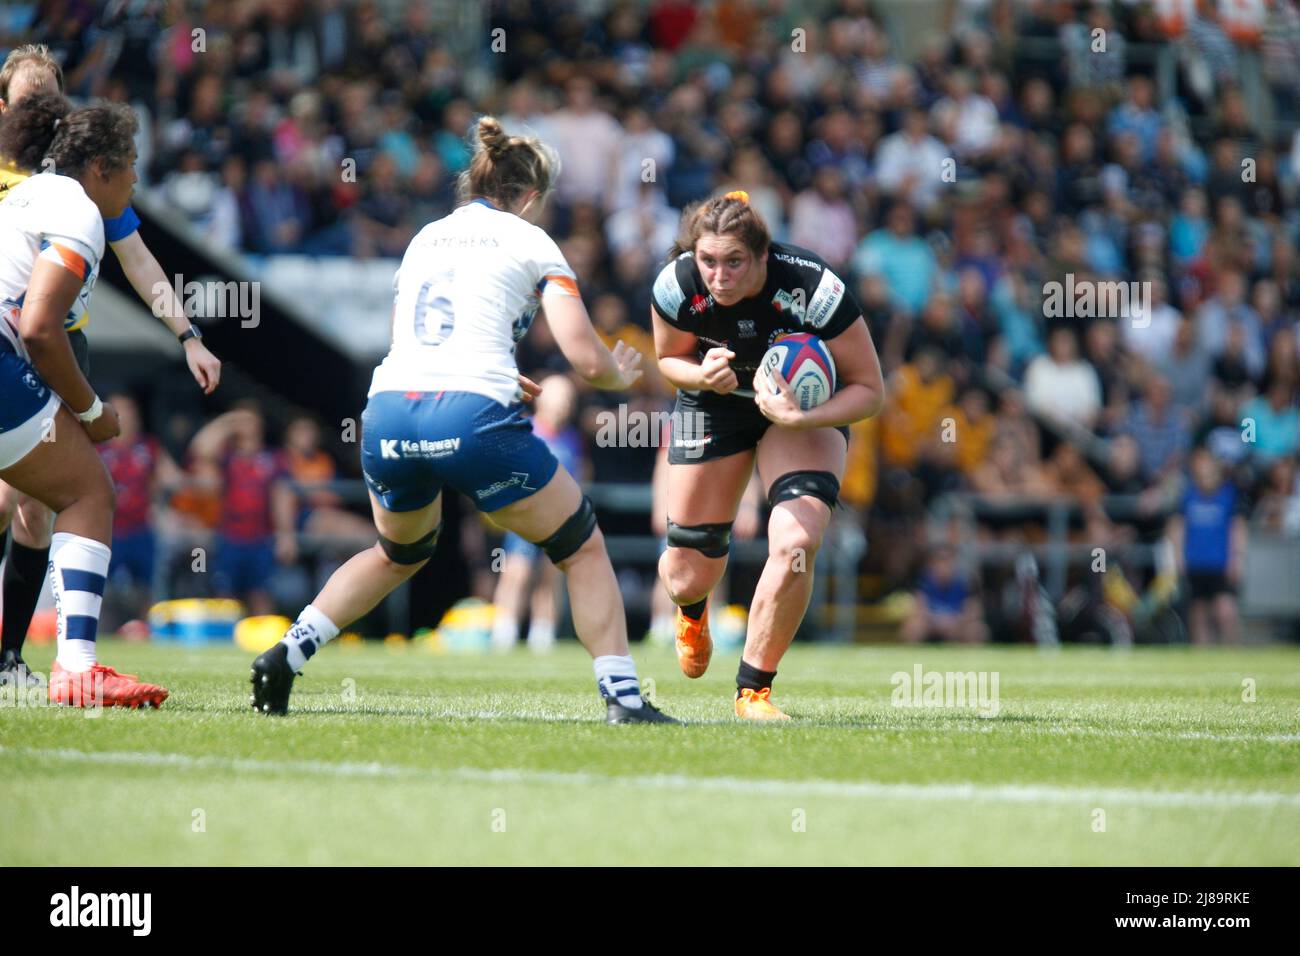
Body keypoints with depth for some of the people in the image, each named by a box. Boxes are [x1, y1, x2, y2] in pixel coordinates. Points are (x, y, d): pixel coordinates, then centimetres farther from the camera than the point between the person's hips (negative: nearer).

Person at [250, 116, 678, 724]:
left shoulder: (425, 237, 24)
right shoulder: (531, 242, 8)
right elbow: (586, 359, 0)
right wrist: (621, 376, 22)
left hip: (387, 415, 6)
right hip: (474, 418, -5)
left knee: (400, 553, 32)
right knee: (582, 548, 13)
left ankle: (283, 659, 22)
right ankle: (622, 697, 4)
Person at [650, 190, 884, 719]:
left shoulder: (813, 288, -34)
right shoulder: (676, 286, -26)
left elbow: (869, 389, -23)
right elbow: (669, 359, -3)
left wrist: (801, 418, -40)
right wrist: (702, 375, -27)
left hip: (808, 402, -2)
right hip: (714, 402, 2)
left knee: (796, 544, -27)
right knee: (688, 578, 4)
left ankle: (753, 690, -7)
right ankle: (692, 612, 46)